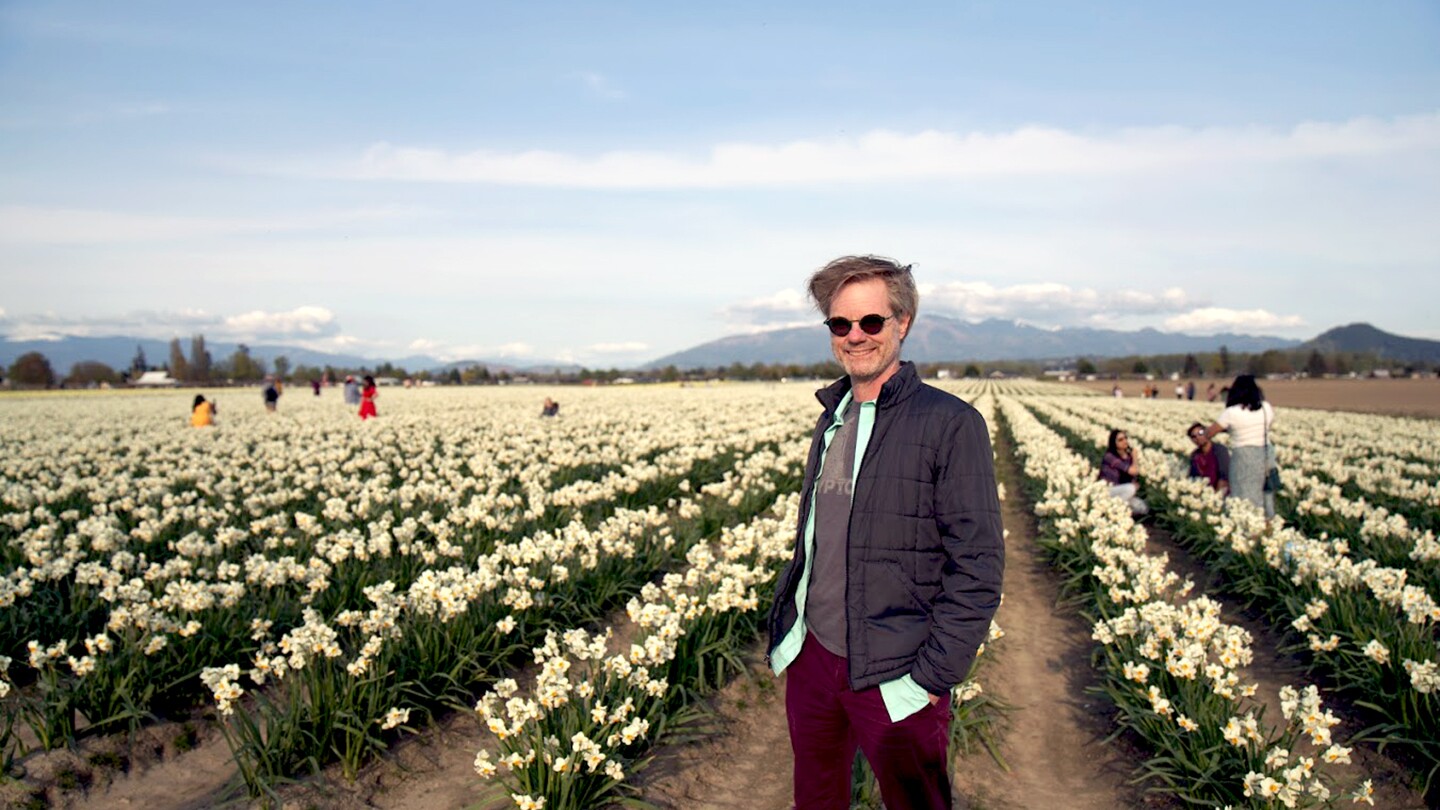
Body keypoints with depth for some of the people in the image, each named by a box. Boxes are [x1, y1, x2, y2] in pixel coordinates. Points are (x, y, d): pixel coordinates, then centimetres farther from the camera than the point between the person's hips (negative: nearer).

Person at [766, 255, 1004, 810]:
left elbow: (978, 566, -14)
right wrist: (783, 627, 12)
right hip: (811, 658, 6)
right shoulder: (833, 418, 9)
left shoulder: (951, 424, -13)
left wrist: (935, 676, -16)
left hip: (893, 680, -6)